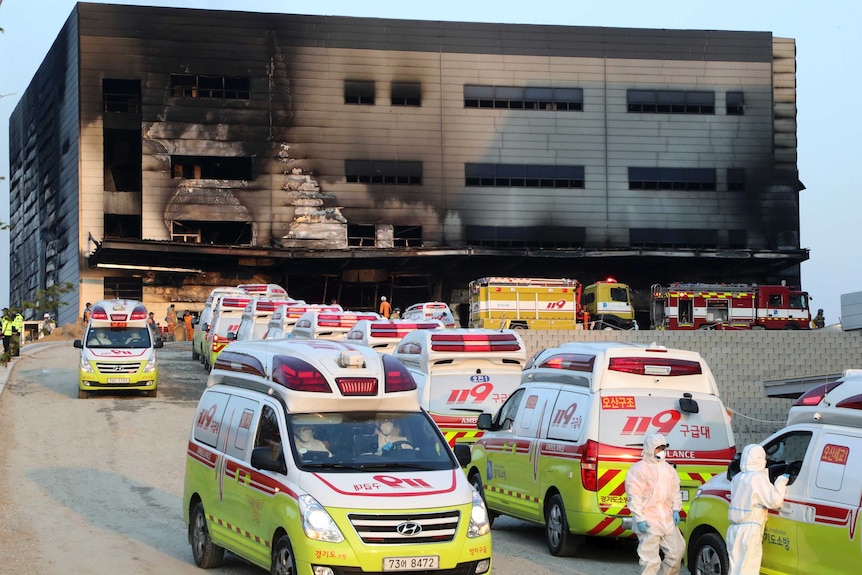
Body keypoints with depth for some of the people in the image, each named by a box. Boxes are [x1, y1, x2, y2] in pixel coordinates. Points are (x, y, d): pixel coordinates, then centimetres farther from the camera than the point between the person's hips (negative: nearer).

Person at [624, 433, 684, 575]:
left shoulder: (668, 469, 15)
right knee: (650, 559, -7)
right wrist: (639, 519, -17)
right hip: (648, 523, -7)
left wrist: (676, 510, 8)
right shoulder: (638, 469, -8)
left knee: (677, 550, 9)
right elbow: (634, 497, -12)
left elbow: (675, 491, 22)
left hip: (668, 521, 7)